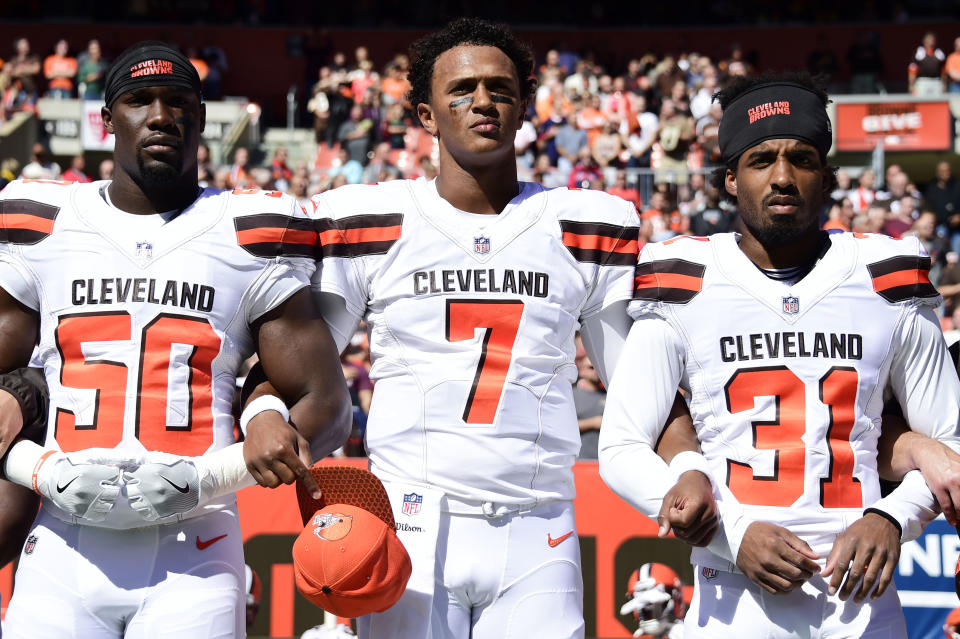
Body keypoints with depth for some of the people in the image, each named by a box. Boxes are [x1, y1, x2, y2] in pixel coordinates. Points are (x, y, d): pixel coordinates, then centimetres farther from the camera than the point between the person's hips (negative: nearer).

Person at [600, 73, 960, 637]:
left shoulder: (887, 287, 5)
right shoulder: (687, 289, 1)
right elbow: (621, 450, 0)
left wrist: (892, 518, -8)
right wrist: (733, 531, -11)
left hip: (861, 594, 1)